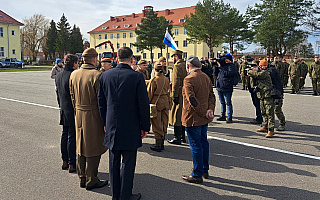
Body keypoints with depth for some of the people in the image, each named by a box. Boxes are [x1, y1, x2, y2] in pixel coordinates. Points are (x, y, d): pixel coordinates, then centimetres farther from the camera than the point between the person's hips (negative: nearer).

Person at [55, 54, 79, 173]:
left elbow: (58, 93, 16)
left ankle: (65, 161, 26)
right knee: (72, 137, -1)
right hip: (73, 111, -8)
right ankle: (72, 164, 7)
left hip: (63, 111, 8)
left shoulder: (58, 76, 9)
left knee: (64, 135, 16)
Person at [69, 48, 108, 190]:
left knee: (80, 148, 16)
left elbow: (72, 97, 11)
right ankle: (91, 181, 14)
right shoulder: (97, 75, -17)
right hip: (93, 117, -7)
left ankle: (82, 179, 28)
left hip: (79, 116, 7)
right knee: (93, 150, 4)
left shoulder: (74, 74, 5)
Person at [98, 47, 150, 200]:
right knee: (128, 163, 7)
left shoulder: (105, 75, 0)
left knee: (113, 163, 16)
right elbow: (144, 104, -11)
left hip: (111, 127, 5)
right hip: (130, 128, -4)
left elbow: (101, 102, 7)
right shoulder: (137, 77, -13)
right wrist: (145, 127, -1)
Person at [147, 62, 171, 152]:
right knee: (164, 123, 12)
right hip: (165, 102, 6)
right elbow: (168, 92, 12)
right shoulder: (166, 79, 4)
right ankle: (162, 143, 21)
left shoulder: (154, 80, -13)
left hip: (156, 103, -6)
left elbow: (149, 93, -9)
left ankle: (158, 145, 6)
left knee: (157, 125, 1)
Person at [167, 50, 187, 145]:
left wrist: (174, 95, -18)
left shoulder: (177, 66, -13)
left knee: (177, 116, -3)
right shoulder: (186, 65, 14)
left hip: (179, 93, -9)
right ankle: (182, 136, 23)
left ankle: (177, 138, 1)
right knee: (183, 115, 15)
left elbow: (176, 82, -19)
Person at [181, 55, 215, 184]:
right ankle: (205, 170, 31)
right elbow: (211, 95, 7)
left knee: (196, 146, 0)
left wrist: (204, 113, -17)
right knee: (204, 143, 18)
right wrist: (210, 109, -5)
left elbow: (192, 100, -23)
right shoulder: (206, 77, 9)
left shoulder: (188, 79, -18)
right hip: (204, 119, 8)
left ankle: (197, 175, 10)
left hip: (193, 118, -8)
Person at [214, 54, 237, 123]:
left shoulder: (232, 66, -4)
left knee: (228, 103, -2)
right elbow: (215, 74, 14)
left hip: (227, 89, -7)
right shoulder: (222, 65, 14)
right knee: (222, 102, 15)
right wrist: (217, 66, 0)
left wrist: (220, 67, -14)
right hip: (219, 87, 7)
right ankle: (222, 116, 25)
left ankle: (229, 118, 5)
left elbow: (227, 73, -21)